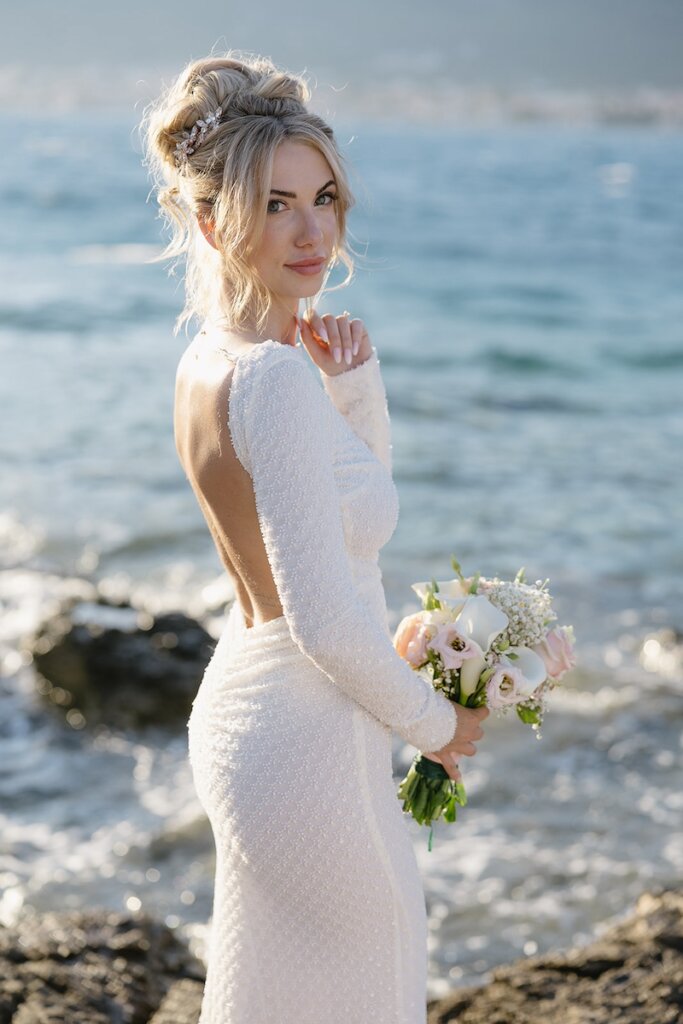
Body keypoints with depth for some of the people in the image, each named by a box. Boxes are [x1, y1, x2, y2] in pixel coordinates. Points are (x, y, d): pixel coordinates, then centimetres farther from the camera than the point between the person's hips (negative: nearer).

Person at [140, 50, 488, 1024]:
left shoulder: (209, 356, 3)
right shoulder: (277, 376, -25)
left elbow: (356, 499, 17)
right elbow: (326, 620, -27)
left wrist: (355, 392, -2)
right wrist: (437, 722, -10)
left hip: (240, 713, 9)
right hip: (307, 738, -9)